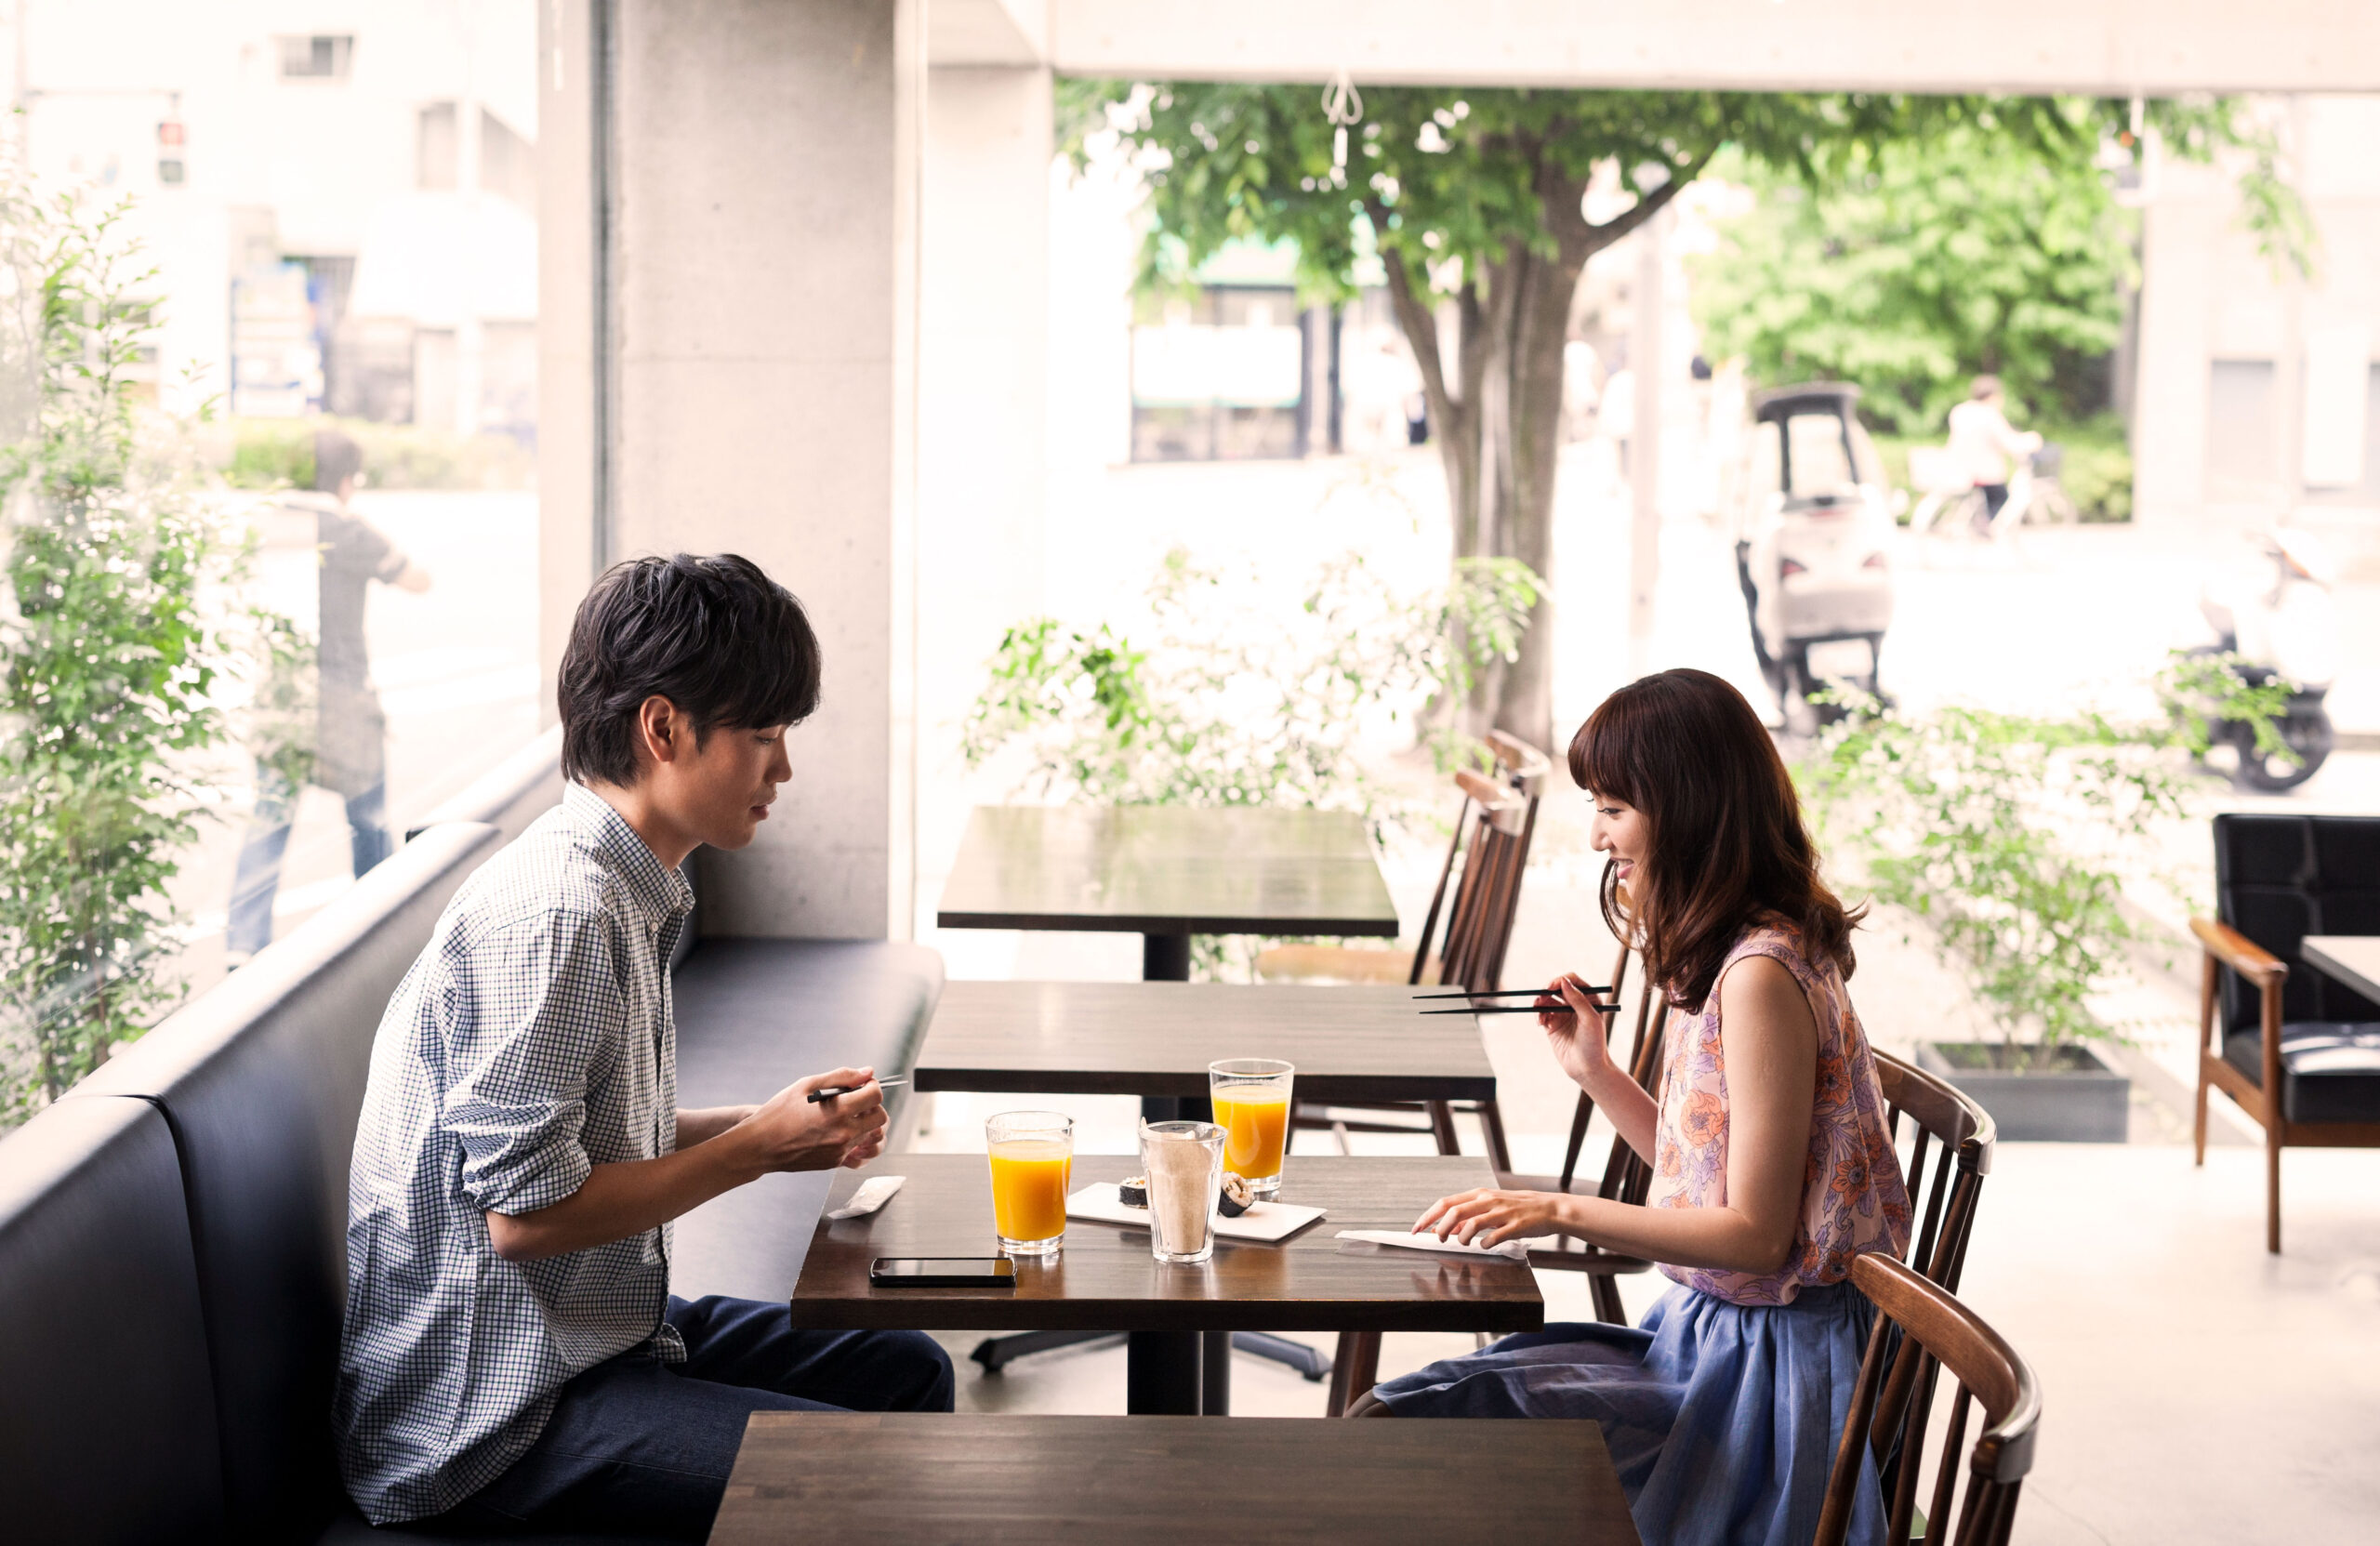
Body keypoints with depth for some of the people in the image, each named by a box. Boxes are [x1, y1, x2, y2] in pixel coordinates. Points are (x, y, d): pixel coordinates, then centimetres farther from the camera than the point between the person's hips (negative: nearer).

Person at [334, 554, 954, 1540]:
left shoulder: (628, 893, 10)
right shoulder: (555, 913, -22)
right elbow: (524, 1211, -24)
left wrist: (776, 1127, 2)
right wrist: (758, 1145, -15)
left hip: (595, 1330, 10)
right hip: (482, 1417, -10)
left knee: (904, 1372, 17)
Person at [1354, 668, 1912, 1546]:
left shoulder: (1762, 976, -21)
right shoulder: (1718, 956, 9)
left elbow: (1755, 1233, -21)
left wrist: (1565, 1212, -21)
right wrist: (1593, 1068, 8)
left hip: (1761, 1367, -9)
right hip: (1706, 1333, 9)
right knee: (1391, 1420, 0)